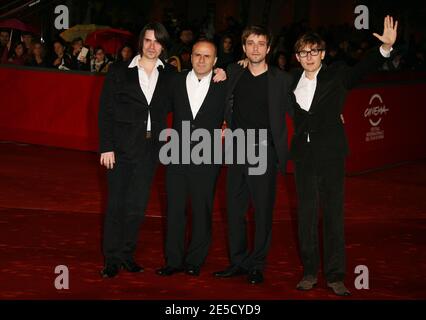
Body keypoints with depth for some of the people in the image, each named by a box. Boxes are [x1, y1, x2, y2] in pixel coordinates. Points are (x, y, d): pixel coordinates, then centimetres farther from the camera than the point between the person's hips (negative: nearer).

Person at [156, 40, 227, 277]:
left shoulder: (223, 86, -1)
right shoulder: (177, 82, 5)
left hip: (206, 158, -2)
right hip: (178, 156, 2)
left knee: (202, 211, 5)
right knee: (175, 209, 6)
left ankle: (195, 261, 16)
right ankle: (174, 260, 14)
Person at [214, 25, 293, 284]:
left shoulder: (281, 80, 0)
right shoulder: (233, 73, 9)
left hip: (264, 153, -4)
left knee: (263, 212, 0)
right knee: (235, 209, 8)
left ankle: (257, 265, 9)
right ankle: (238, 261, 19)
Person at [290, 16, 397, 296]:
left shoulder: (337, 76, -1)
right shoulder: (294, 81, 10)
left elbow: (363, 68, -14)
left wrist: (386, 47, -32)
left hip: (330, 153, -3)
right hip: (304, 154, 3)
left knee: (334, 214, 0)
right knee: (306, 214, 7)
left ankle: (335, 276, 4)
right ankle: (310, 272, 16)